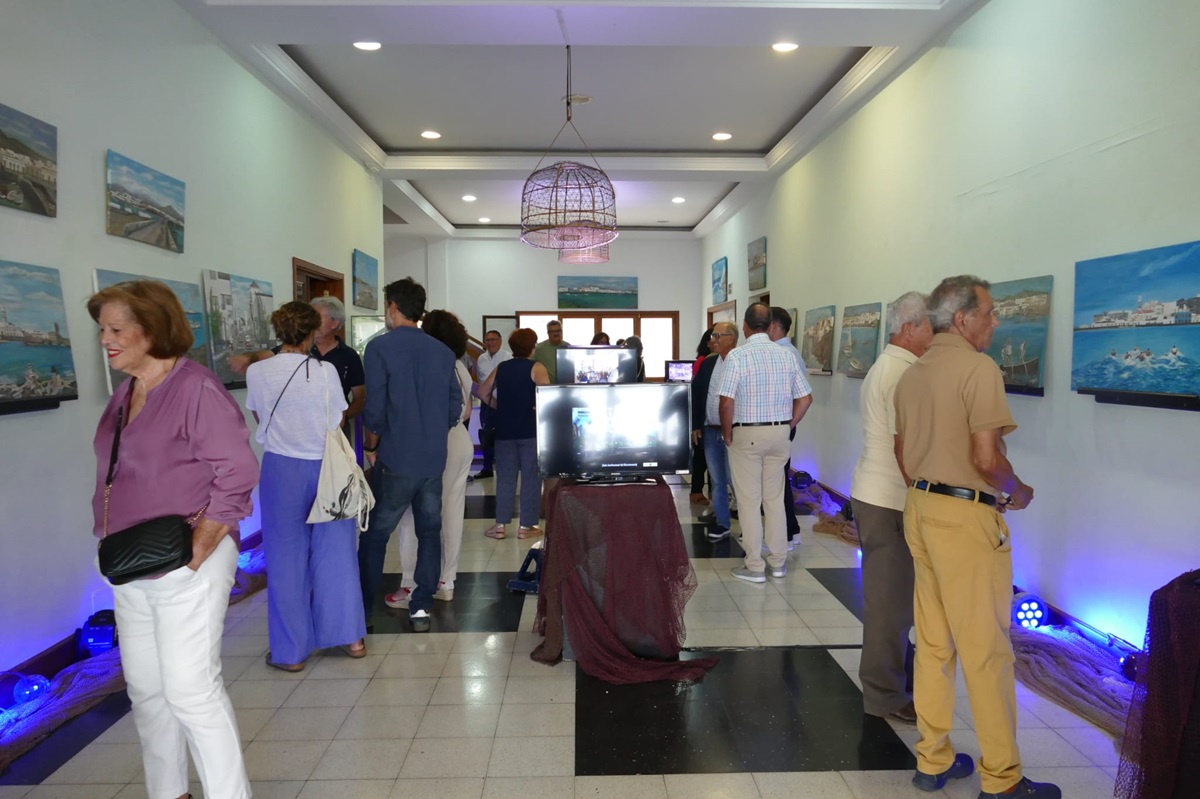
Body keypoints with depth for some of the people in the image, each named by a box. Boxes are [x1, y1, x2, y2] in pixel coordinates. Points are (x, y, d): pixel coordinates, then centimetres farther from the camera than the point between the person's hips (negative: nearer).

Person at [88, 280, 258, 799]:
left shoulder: (195, 388, -14)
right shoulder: (124, 394, 12)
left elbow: (237, 471, -18)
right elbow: (116, 478, 19)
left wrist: (198, 548, -20)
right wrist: (111, 539, 8)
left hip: (185, 566, -8)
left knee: (191, 691, -4)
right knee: (145, 690, 16)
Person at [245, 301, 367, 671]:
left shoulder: (257, 372, -5)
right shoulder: (325, 371, -8)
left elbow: (259, 417, 10)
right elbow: (337, 426, -2)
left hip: (281, 468, 0)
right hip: (324, 467, 0)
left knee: (286, 558, 9)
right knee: (335, 552, 11)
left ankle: (291, 650, 18)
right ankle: (349, 636, 22)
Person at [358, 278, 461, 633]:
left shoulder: (381, 347, -10)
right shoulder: (443, 352, 4)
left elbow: (375, 409, -13)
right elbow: (455, 408, 6)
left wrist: (371, 446, 2)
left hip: (395, 461, -4)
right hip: (434, 460, 4)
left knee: (374, 536, 9)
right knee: (429, 533, 13)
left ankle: (363, 610, 19)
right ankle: (421, 608, 16)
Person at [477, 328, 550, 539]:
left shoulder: (501, 368, 9)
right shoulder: (536, 367, -6)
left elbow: (483, 392, 10)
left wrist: (501, 407, 13)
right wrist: (538, 409, -9)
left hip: (505, 429, 4)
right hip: (530, 429, -4)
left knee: (505, 477, 9)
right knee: (531, 477, 3)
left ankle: (500, 525, 8)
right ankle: (526, 526, 5)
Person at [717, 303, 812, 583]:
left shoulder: (737, 356, -12)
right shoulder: (786, 355, 2)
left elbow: (727, 402, -18)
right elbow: (805, 397, 3)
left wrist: (727, 434, -4)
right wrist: (789, 426, 11)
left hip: (747, 434, -4)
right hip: (779, 434, 5)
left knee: (749, 501, 4)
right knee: (775, 498, 15)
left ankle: (754, 567, 10)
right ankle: (778, 562, 23)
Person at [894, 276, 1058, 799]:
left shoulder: (913, 373, 12)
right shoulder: (979, 368, -13)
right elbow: (986, 457, -19)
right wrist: (1018, 492, -1)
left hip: (920, 509, 8)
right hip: (966, 518, -8)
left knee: (932, 642, 13)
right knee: (985, 648, 2)